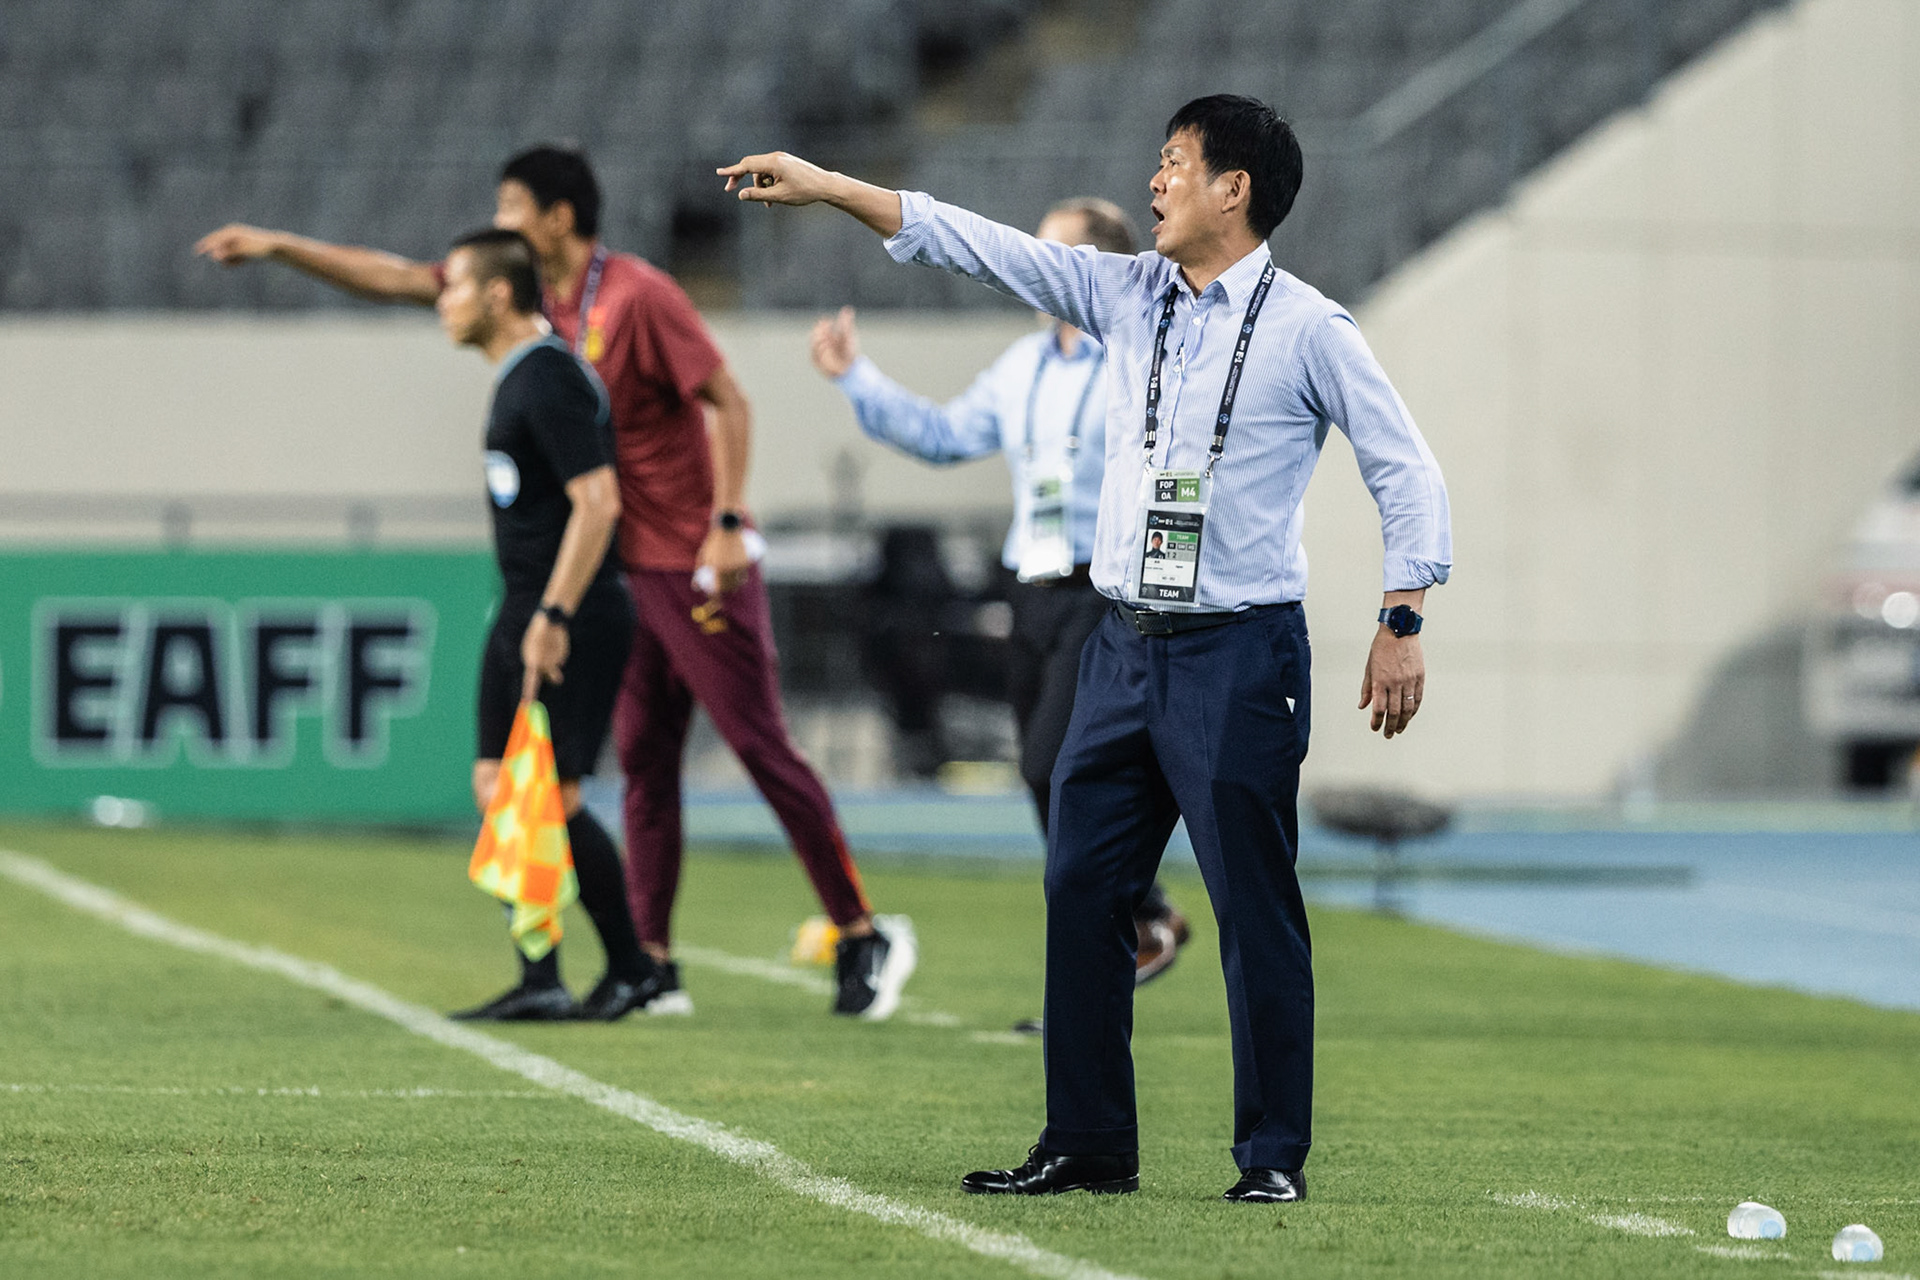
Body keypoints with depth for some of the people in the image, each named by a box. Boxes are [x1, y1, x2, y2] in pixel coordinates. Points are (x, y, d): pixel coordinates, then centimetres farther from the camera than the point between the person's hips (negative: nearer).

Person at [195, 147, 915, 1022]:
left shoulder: (639, 297, -14)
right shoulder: (538, 296, 8)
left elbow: (729, 401, -15)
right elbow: (396, 280, 14)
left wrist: (728, 524, -22)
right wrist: (277, 248, 13)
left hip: (697, 564, -8)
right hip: (626, 570, 8)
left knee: (764, 750, -6)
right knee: (642, 763, 5)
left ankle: (863, 938, 1)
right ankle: (653, 965, 7)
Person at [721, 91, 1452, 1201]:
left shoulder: (1309, 329, -6)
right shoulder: (1126, 295, 9)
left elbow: (1407, 470, -4)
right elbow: (980, 245, 9)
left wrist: (1404, 625, -10)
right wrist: (827, 188, 6)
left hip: (1240, 652, -6)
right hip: (1126, 646, 7)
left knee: (1256, 907, -5)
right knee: (1083, 890, 6)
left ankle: (1274, 1154, 1)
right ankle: (1090, 1144, 13)